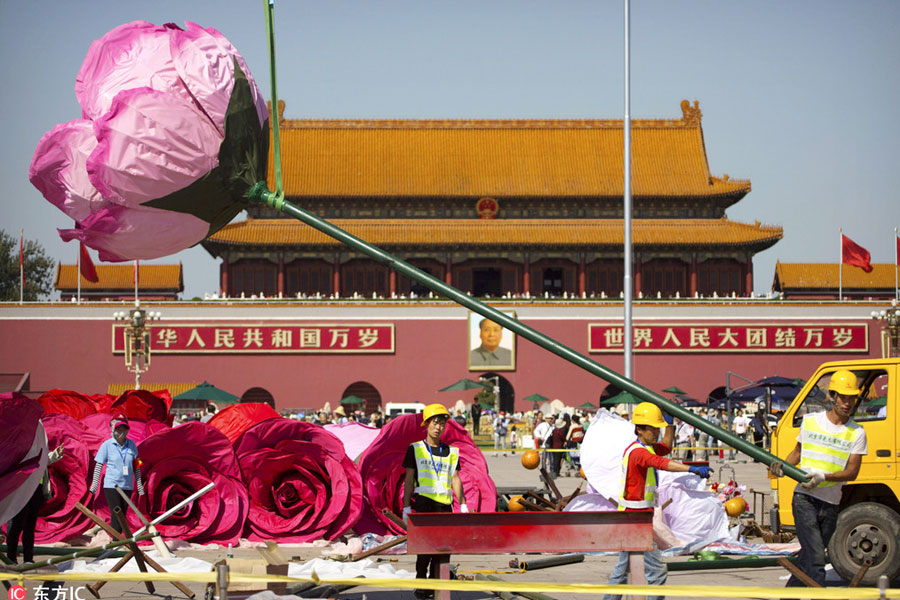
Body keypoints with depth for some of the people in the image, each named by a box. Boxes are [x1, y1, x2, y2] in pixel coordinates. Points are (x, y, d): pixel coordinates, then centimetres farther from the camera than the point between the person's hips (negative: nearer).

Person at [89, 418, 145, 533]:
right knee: (116, 516, -11)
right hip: (111, 485, -4)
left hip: (127, 486, 4)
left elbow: (136, 466, 13)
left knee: (122, 517, 6)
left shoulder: (131, 445, 6)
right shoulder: (107, 445, -3)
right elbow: (98, 465, 0)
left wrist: (139, 484, 14)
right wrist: (94, 484, -5)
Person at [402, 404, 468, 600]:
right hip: (423, 502, -3)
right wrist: (406, 507, -1)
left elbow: (455, 479, 14)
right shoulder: (415, 449, 6)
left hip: (445, 504, 4)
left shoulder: (451, 451, 15)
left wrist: (463, 505, 6)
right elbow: (409, 479, 5)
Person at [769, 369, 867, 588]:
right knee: (815, 557, -15)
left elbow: (852, 472, -4)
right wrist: (782, 466, -2)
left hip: (830, 504, 2)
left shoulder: (857, 433, 3)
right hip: (805, 499, -2)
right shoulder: (810, 421, 5)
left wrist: (823, 476, -21)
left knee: (808, 558, 11)